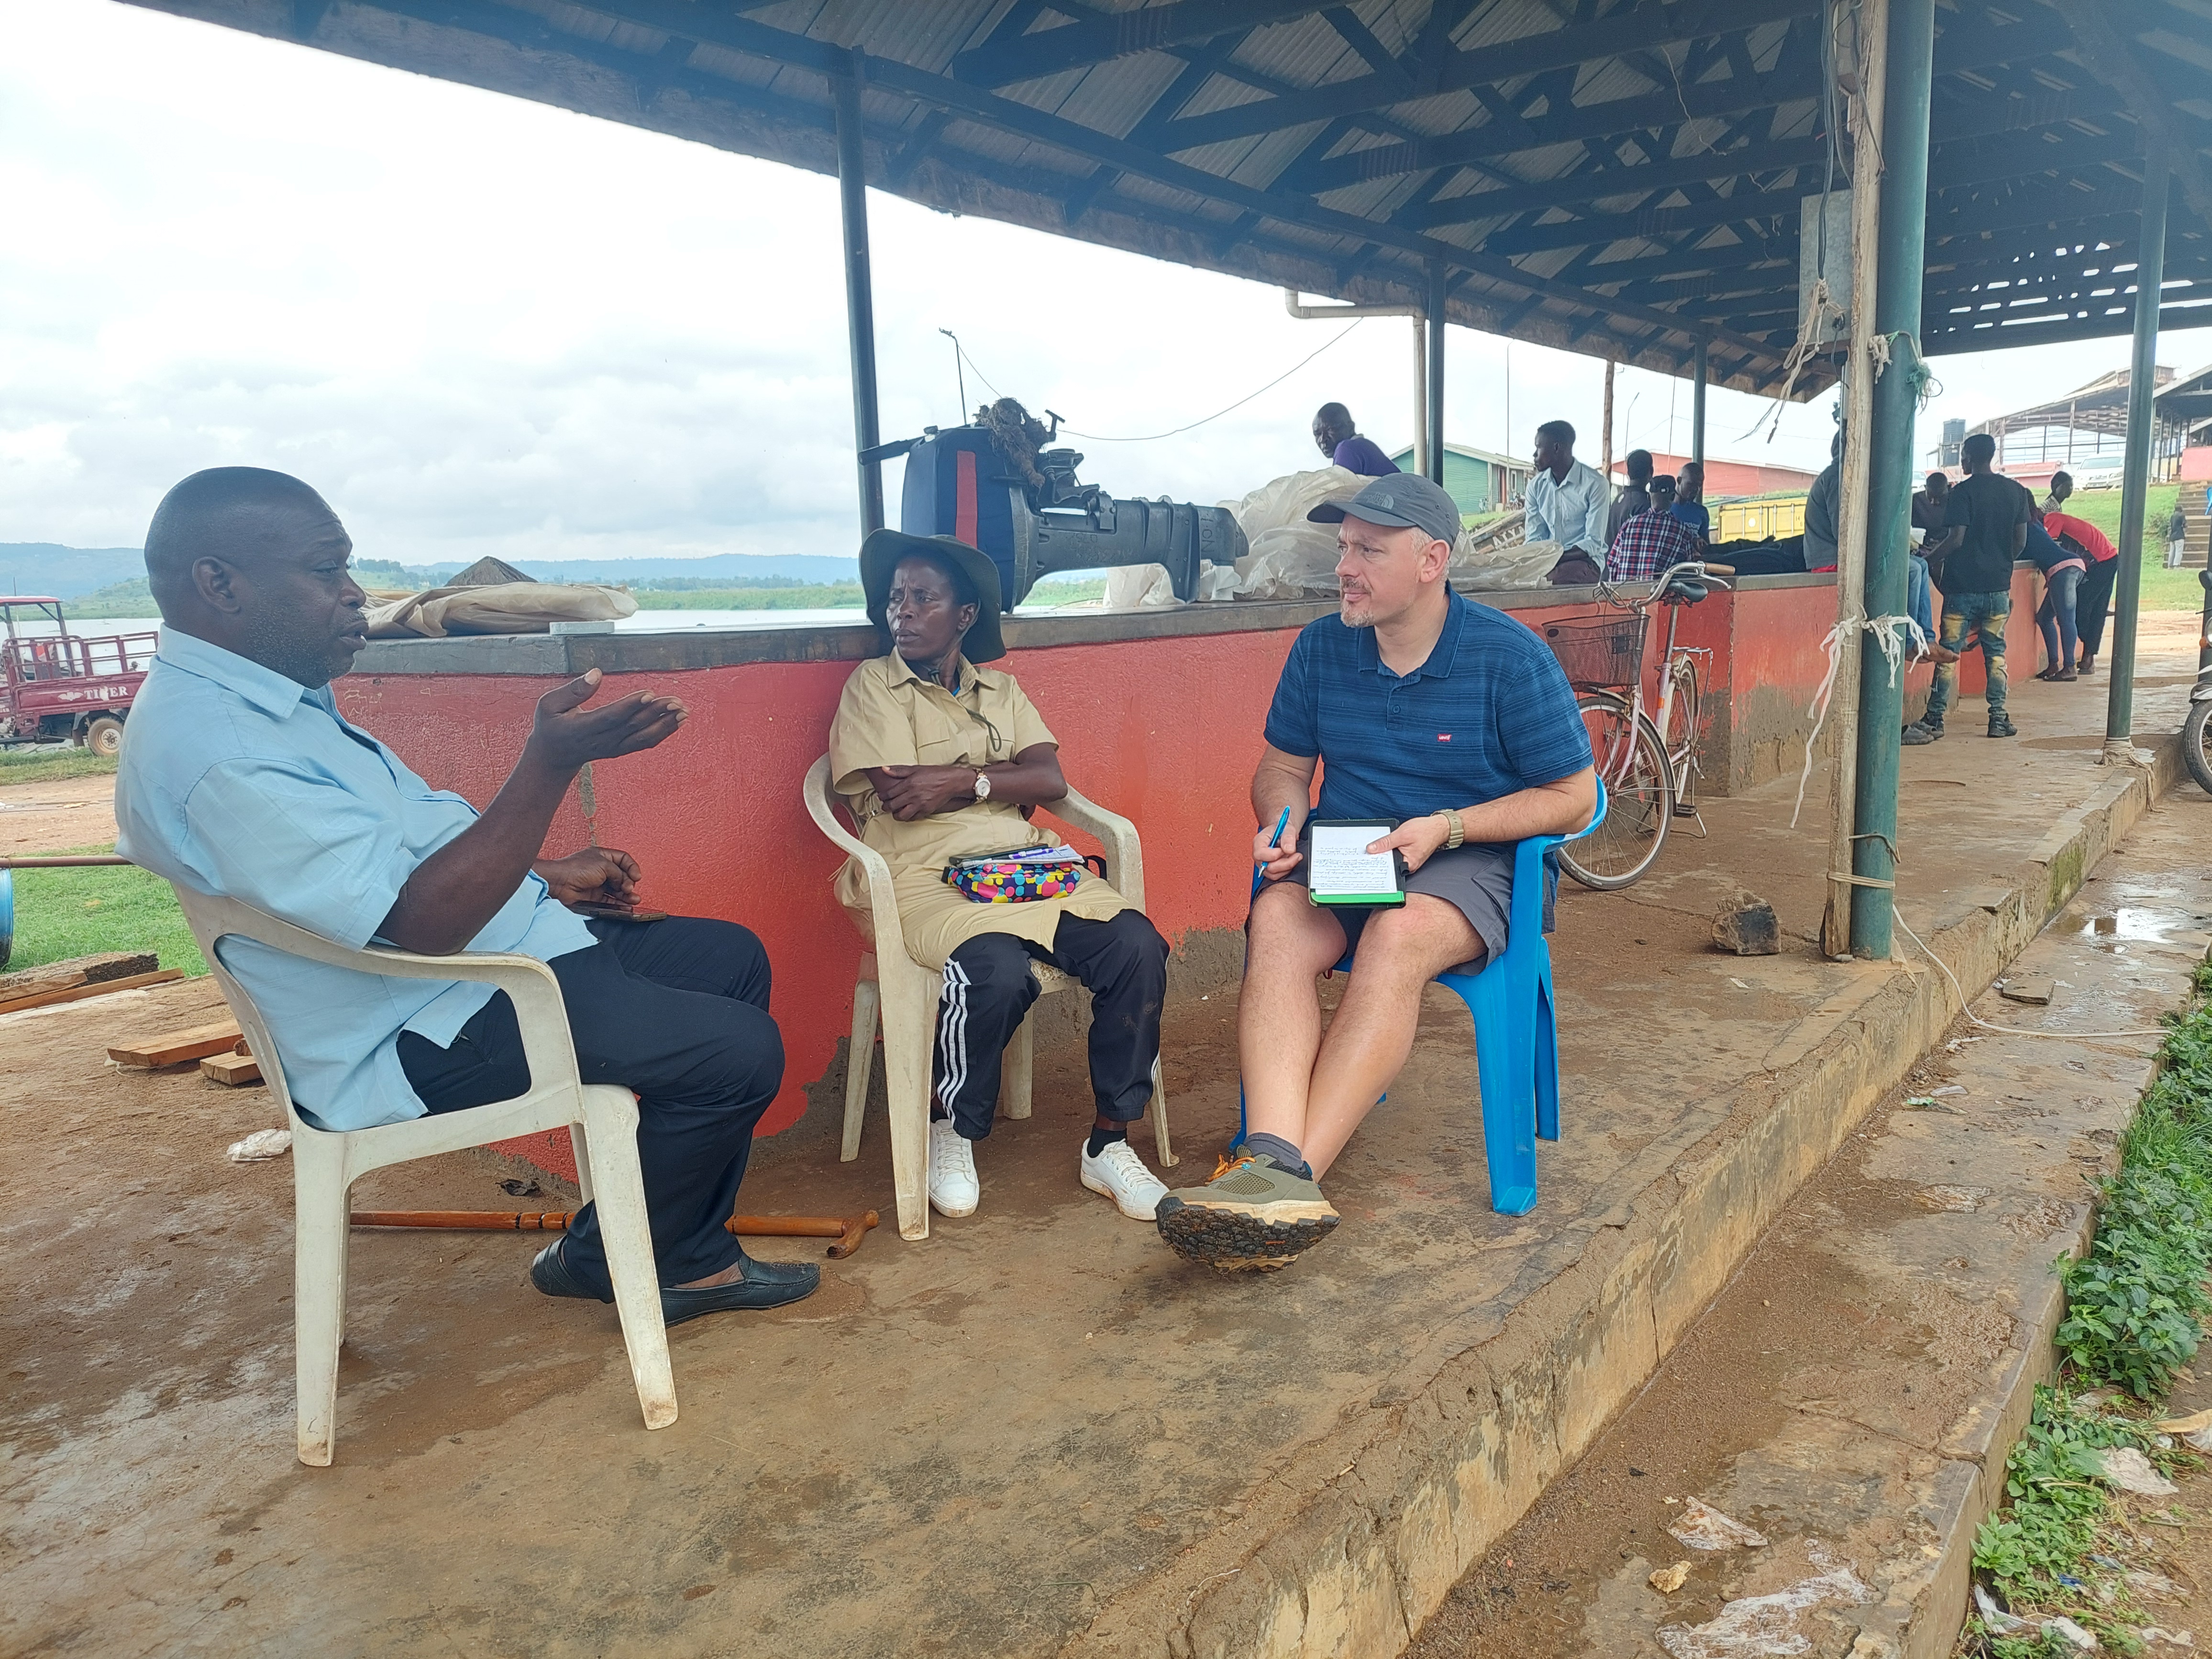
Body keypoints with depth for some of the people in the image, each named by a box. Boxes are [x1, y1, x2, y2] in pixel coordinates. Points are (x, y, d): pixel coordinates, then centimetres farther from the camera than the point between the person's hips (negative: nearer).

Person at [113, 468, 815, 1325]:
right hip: (425, 1037, -11)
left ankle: (688, 1253, 17)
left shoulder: (271, 699, 10)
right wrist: (551, 762, -35)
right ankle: (610, 1263, 10)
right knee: (736, 1051, -17)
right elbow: (421, 920, -31)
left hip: (492, 949, 11)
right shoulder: (213, 750, -25)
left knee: (730, 957, 13)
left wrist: (547, 873, 15)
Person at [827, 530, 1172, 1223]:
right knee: (998, 969, -36)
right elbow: (899, 798, -7)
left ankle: (1109, 1144, -6)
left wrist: (962, 780, -9)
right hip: (926, 876, -4)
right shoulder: (873, 684, 9)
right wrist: (999, 776, 1)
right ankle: (950, 1133, -5)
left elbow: (1050, 781, 5)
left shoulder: (1002, 690, 22)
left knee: (1137, 946, -22)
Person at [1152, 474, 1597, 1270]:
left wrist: (1445, 828, -15)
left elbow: (1572, 796, -3)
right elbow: (1282, 764, 16)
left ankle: (1296, 1170, -42)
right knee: (1275, 920, -32)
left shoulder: (1511, 657, -5)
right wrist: (1283, 818, -8)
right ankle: (1274, 1159, -47)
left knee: (1397, 938, -38)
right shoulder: (1322, 647, 7)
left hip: (1470, 863, -3)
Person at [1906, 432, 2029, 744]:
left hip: (1963, 584, -5)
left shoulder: (1963, 492, -9)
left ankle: (1934, 720, -1)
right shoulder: (2016, 491, 7)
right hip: (1999, 584, 5)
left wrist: (1928, 561, -2)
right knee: (1995, 652, 11)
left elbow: (1956, 539, -16)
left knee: (1949, 651, -1)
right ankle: (1999, 718, 10)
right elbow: (2021, 540, 8)